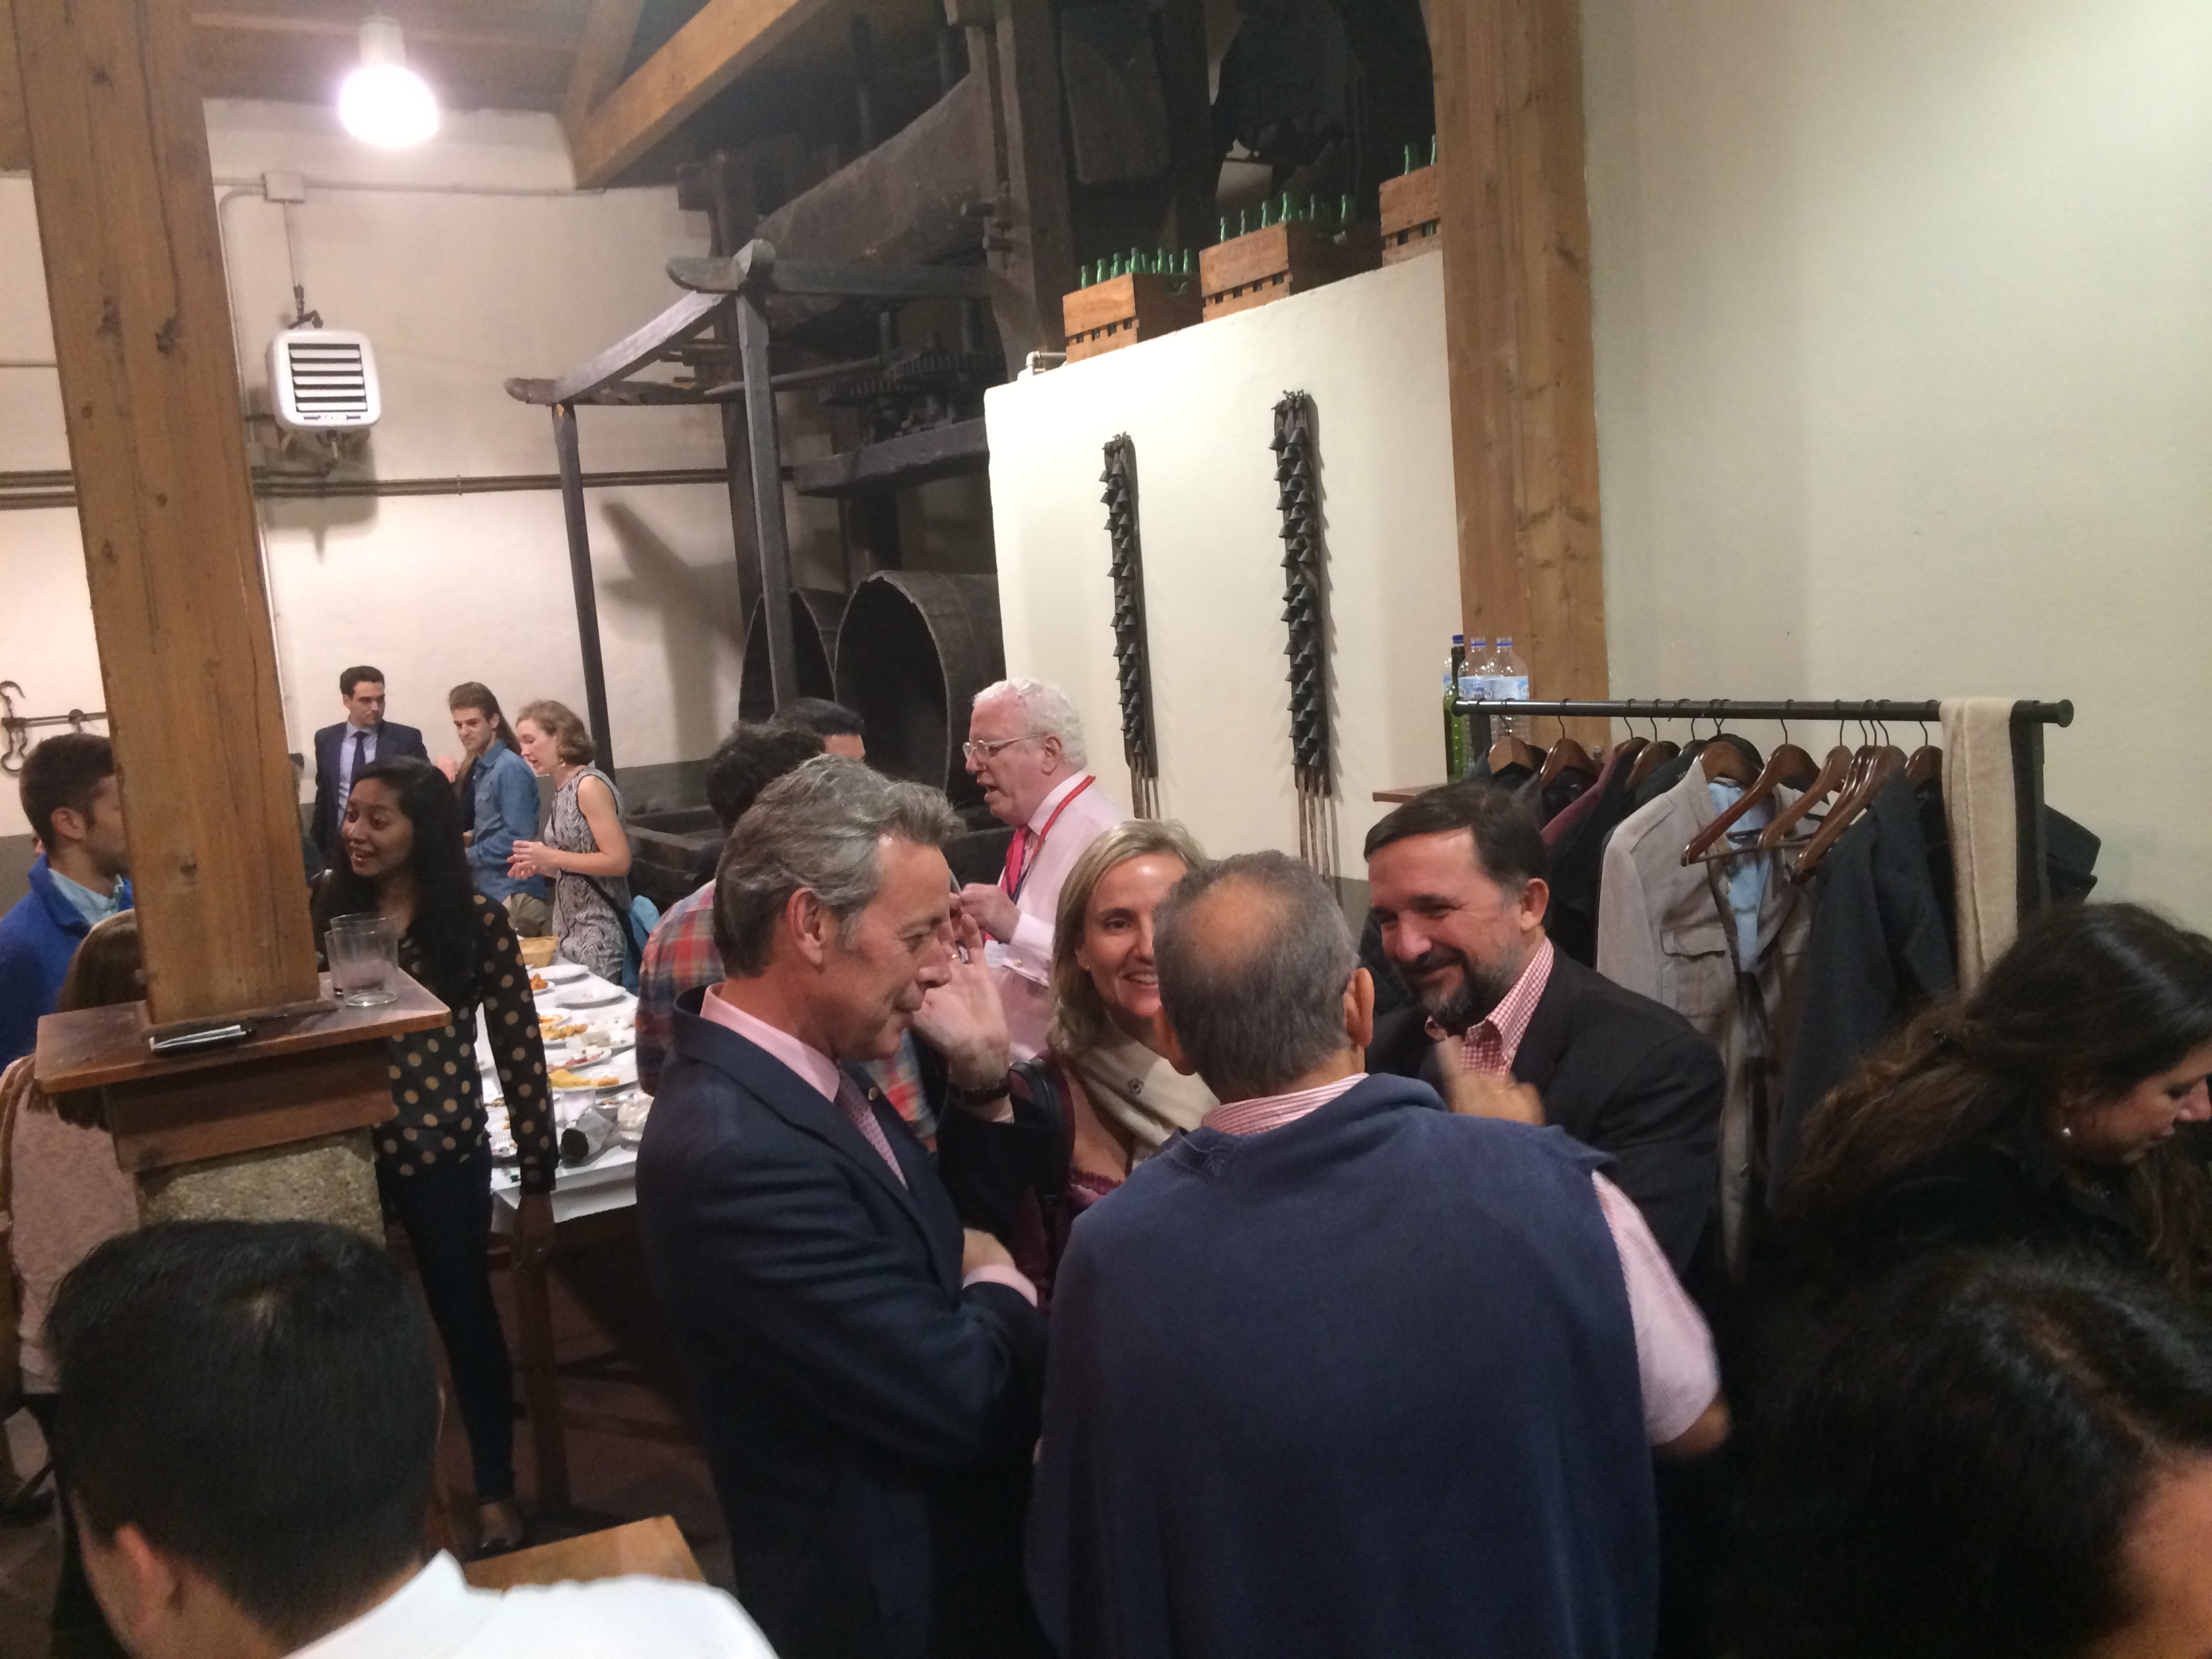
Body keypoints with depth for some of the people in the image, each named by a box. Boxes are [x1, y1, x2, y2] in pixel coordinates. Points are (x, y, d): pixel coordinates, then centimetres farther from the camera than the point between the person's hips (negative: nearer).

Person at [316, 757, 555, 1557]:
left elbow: (519, 1052, -6)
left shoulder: (475, 920, -8)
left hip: (445, 1153, -3)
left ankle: (495, 1490, 28)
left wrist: (537, 1180, -5)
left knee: (465, 1318, 10)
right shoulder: (325, 912, 0)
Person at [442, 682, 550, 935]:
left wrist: (468, 856, -9)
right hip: (489, 890, 8)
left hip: (512, 895, -8)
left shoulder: (511, 768, -13)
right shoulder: (478, 768, 12)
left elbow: (517, 837, -19)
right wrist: (472, 837, 1)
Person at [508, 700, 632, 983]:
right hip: (569, 928, 8)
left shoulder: (589, 785, -14)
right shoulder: (563, 789, 10)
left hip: (598, 931, -8)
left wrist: (551, 857, -18)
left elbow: (618, 861, -19)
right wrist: (540, 866, 2)